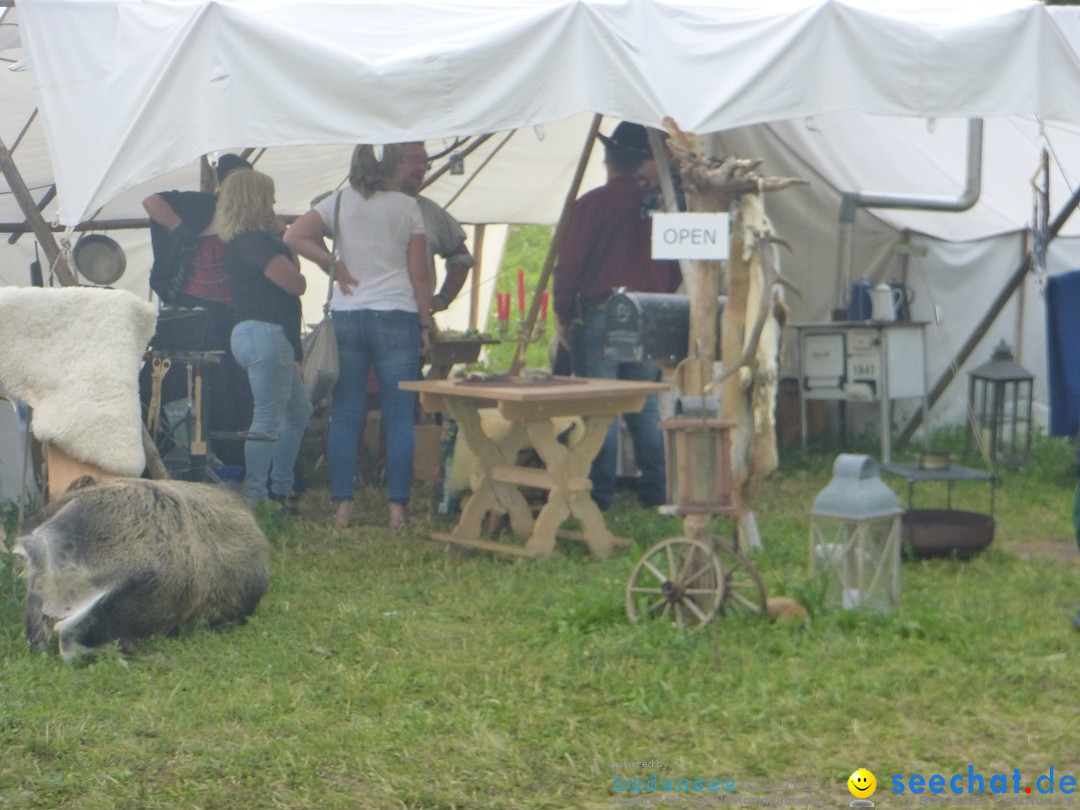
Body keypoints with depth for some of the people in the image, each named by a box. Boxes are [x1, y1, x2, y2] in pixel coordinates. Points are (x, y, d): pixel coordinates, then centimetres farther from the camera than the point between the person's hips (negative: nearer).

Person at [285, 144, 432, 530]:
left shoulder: (339, 203, 3)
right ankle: (397, 506, 1)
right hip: (396, 317, -2)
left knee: (345, 416, 6)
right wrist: (425, 325, 6)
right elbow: (419, 273, -1)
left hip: (346, 317, 2)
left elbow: (294, 236, -9)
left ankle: (343, 505, 6)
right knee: (399, 418, 2)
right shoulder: (407, 207, -1)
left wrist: (335, 266, -1)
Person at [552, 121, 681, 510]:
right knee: (645, 405, 11)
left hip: (599, 314, -4)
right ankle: (655, 489, 12)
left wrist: (564, 316, 1)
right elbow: (676, 266, 10)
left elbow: (568, 264, -9)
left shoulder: (592, 204, -10)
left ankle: (599, 493, 1)